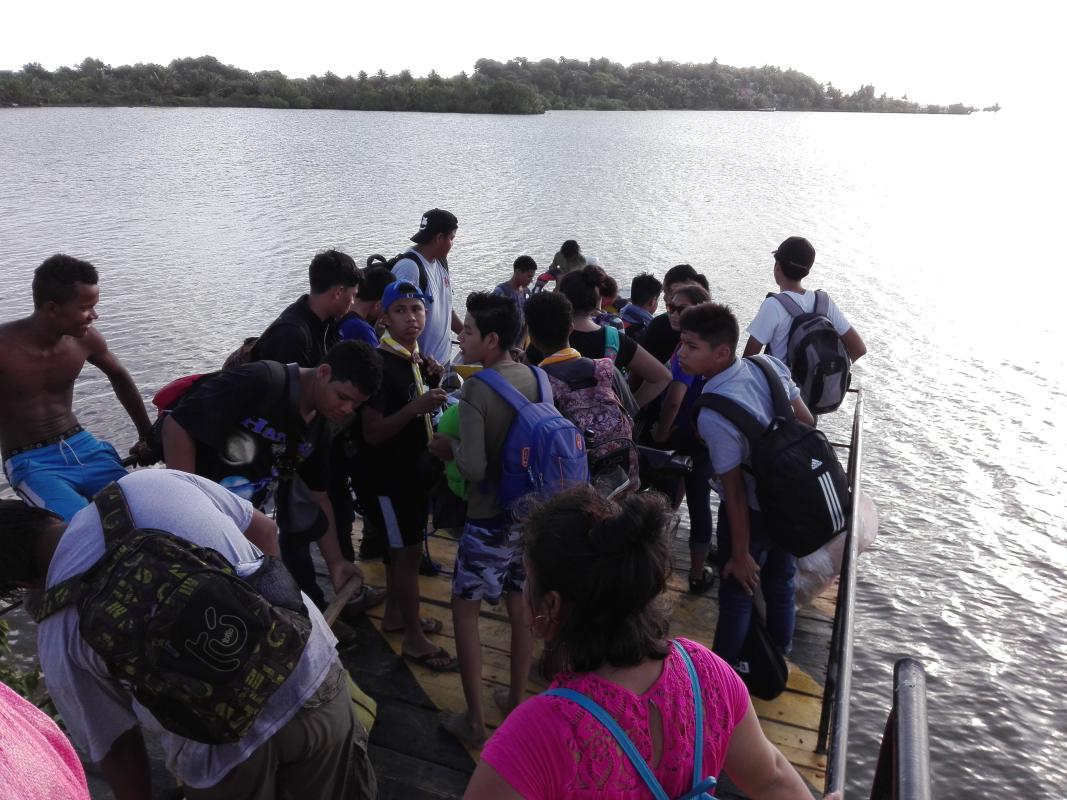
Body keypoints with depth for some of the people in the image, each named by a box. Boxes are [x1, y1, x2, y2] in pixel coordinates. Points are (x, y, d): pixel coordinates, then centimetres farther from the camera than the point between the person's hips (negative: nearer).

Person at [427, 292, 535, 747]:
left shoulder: (477, 389, -21)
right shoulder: (534, 377, -2)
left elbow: (473, 467, -26)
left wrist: (449, 446, -6)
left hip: (490, 518, -6)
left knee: (465, 610, 10)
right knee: (520, 606, 19)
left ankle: (474, 720, 18)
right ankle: (517, 700, 35)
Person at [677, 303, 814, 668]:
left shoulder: (713, 415, -32)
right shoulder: (771, 366, -14)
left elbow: (735, 490, -25)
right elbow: (807, 422, -2)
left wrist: (741, 555, -14)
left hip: (752, 512, -7)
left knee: (736, 593, 14)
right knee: (780, 584, 27)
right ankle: (779, 654, 51)